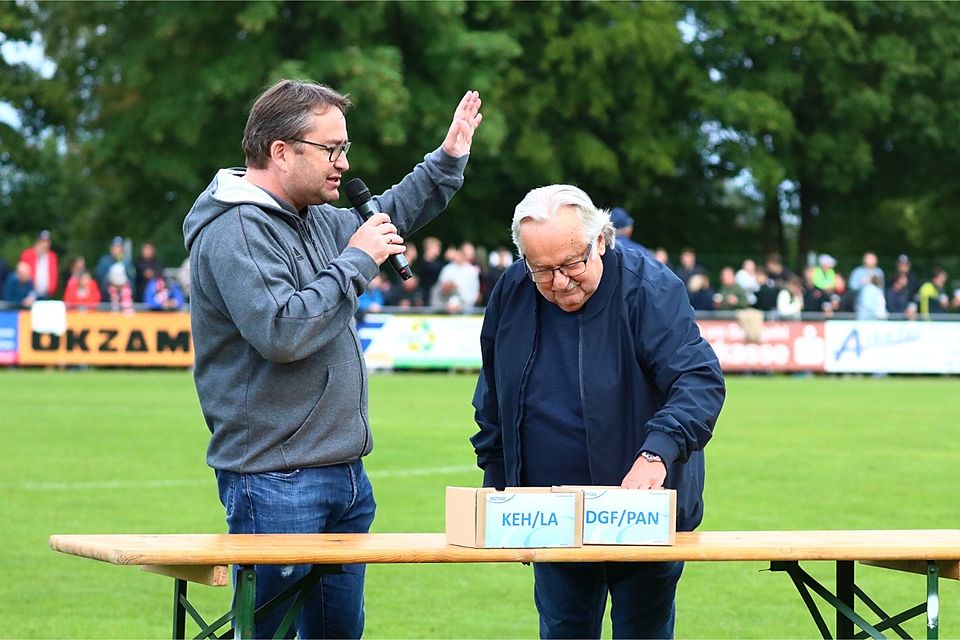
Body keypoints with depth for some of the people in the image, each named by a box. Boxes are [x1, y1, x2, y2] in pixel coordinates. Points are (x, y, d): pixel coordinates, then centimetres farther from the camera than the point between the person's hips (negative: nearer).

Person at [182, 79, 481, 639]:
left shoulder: (317, 220, 14)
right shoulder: (233, 232, -16)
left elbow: (384, 218, 36)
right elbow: (281, 332, -28)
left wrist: (449, 161, 29)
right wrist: (356, 262, -18)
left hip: (345, 474, 10)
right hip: (275, 483, -10)